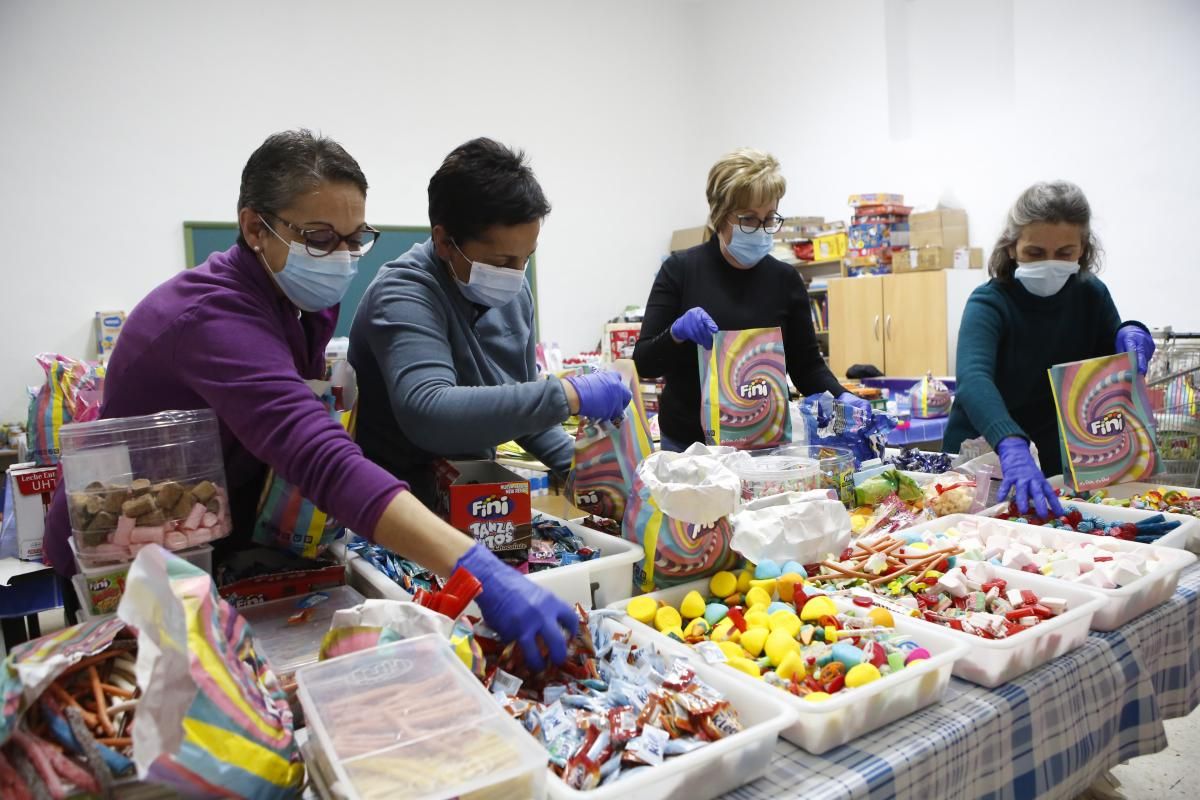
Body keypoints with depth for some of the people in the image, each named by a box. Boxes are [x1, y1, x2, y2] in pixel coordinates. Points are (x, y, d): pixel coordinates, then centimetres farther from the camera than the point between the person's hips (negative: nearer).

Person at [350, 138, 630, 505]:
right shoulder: (403, 295, -18)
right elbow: (427, 415, -34)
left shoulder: (513, 291, 3)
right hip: (406, 504, -6)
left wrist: (576, 463, 0)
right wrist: (569, 395, -31)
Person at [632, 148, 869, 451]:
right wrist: (676, 333, -27)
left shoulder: (785, 280, 0)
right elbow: (644, 362, -9)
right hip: (689, 442, -2)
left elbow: (806, 365, 3)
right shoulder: (680, 270, -7)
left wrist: (840, 397, -15)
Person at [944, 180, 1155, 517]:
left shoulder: (1092, 294, -6)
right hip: (981, 452, -4)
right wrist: (1012, 447, -59)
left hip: (1059, 458, 5)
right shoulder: (988, 303, -23)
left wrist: (1129, 337, -18)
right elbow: (974, 380, -41)